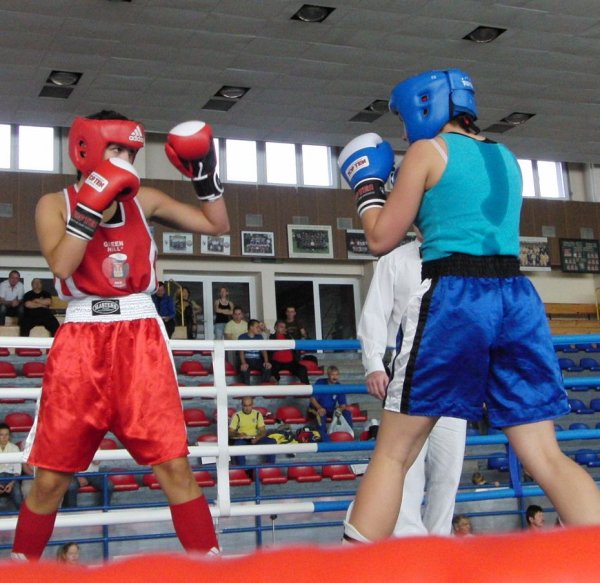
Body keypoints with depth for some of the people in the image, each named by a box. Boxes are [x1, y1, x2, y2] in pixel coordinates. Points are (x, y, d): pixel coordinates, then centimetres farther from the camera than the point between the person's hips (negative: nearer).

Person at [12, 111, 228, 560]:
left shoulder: (144, 200, 10)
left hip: (141, 339, 1)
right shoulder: (56, 204, 5)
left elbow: (217, 225, 13)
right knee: (51, 478, 3)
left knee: (175, 466, -5)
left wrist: (205, 175, 3)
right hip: (81, 341, -1)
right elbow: (61, 264, -14)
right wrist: (92, 206, -17)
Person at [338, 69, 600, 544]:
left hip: (454, 299, -6)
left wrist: (366, 184, 18)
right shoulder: (506, 158, 20)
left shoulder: (428, 151, 2)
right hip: (517, 298, 6)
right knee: (545, 456, 7)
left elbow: (382, 239, 3)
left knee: (394, 453, 3)